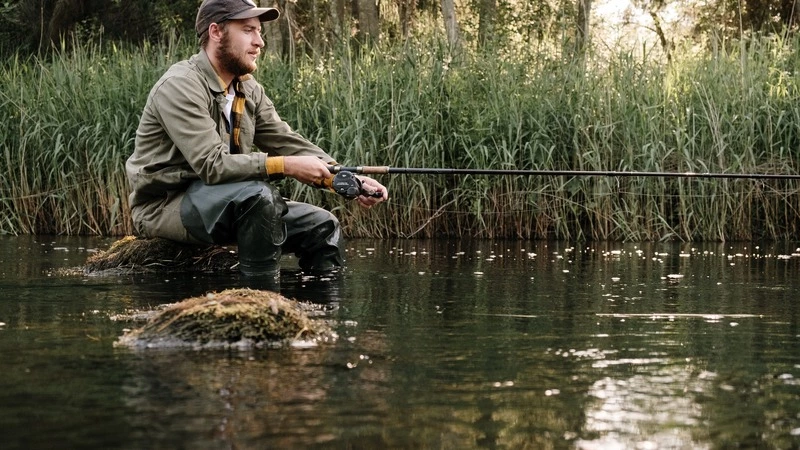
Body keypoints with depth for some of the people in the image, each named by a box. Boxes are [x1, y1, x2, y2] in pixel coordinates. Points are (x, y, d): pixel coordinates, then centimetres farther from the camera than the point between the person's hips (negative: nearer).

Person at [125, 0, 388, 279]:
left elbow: (290, 144, 5)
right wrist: (285, 166, -30)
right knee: (258, 195, -34)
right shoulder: (181, 86, -19)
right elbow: (212, 164, -27)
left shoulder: (249, 90, 8)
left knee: (322, 226, 1)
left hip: (231, 206, 9)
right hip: (165, 207, -9)